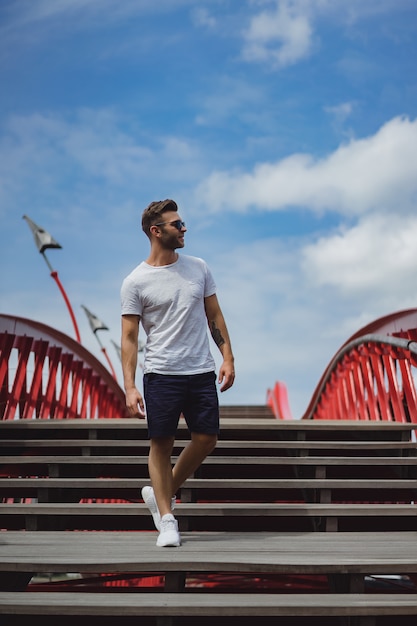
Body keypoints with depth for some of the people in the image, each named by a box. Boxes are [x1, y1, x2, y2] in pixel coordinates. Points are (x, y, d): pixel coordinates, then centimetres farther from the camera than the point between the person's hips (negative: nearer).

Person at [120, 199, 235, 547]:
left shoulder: (199, 268, 7)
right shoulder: (136, 282, -5)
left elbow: (214, 315, 12)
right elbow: (129, 338, -5)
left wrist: (228, 357, 3)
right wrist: (129, 388, -12)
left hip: (202, 372, 4)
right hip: (161, 374, -4)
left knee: (206, 439, 7)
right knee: (161, 443, 3)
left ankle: (161, 493, 28)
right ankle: (167, 518, 18)